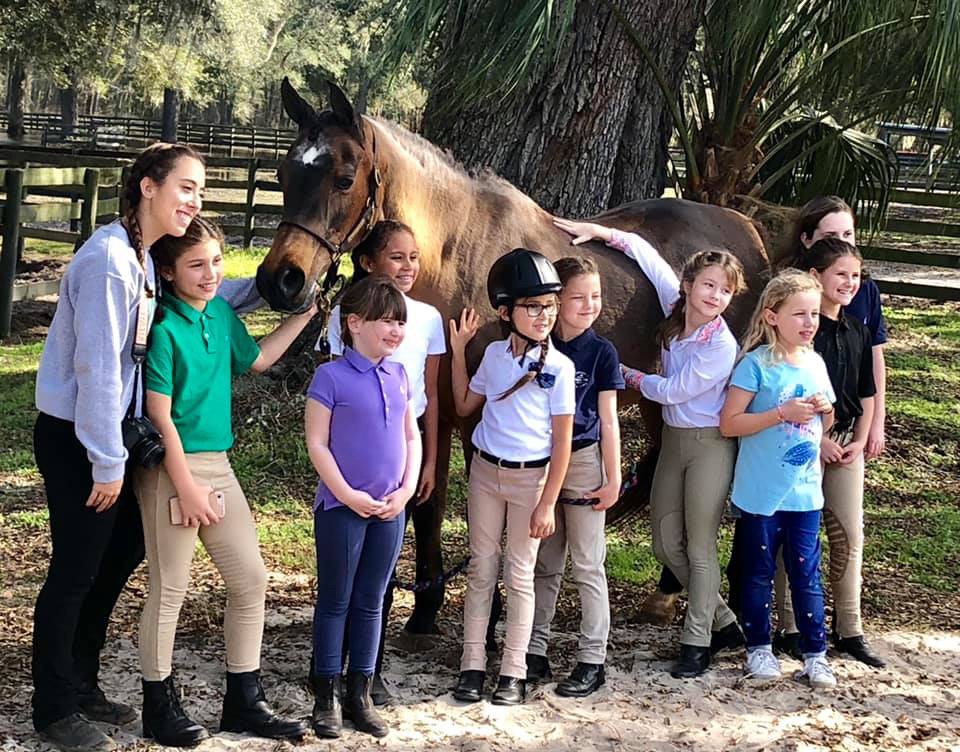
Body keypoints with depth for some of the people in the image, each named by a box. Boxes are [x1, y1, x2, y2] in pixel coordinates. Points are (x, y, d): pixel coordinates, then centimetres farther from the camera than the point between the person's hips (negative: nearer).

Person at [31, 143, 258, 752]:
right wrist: (108, 465, -18)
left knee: (124, 549, 16)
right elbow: (97, 369, -23)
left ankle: (82, 684, 32)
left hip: (110, 433, 9)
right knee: (76, 570, 1)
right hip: (74, 439, -9)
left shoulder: (147, 258, 7)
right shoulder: (110, 259, -22)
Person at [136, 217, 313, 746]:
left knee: (250, 579, 10)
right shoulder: (164, 328, -15)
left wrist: (305, 315, 22)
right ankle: (159, 706, 18)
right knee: (169, 588, 3)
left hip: (218, 464, 8)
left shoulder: (222, 315, 7)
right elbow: (159, 417, -17)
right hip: (172, 468, -8)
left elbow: (257, 359, 27)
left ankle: (244, 701, 22)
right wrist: (187, 488, -17)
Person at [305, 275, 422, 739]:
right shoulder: (331, 377, -11)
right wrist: (348, 495, -14)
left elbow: (411, 438, 12)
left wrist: (406, 490, 0)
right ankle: (325, 697, 15)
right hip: (343, 508, -5)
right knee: (335, 602, 5)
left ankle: (359, 696, 22)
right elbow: (317, 444, -11)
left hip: (390, 509, 5)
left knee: (370, 604, 12)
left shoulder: (399, 376, 6)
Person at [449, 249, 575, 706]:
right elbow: (464, 406, 15)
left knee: (519, 574, 5)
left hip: (530, 478, -4)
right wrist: (458, 350, 7)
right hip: (486, 471, 4)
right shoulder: (495, 354, 2)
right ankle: (472, 665, 17)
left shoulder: (558, 366, -11)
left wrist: (547, 503, -13)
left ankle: (514, 672, 14)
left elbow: (562, 441, -10)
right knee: (480, 569, 9)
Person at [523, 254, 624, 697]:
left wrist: (613, 477, -4)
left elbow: (608, 419, -2)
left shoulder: (601, 352, -3)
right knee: (544, 564, 11)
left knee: (587, 566, 3)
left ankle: (592, 661, 10)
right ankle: (535, 652, 20)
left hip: (583, 462, -3)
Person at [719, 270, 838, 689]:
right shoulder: (757, 364, -10)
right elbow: (728, 423, -14)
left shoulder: (815, 363, 7)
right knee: (759, 572, 9)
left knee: (806, 572, 8)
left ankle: (815, 654, 16)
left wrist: (826, 411, -4)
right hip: (761, 492, -4)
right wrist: (783, 413, -21)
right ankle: (758, 648, 23)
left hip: (805, 491, 4)